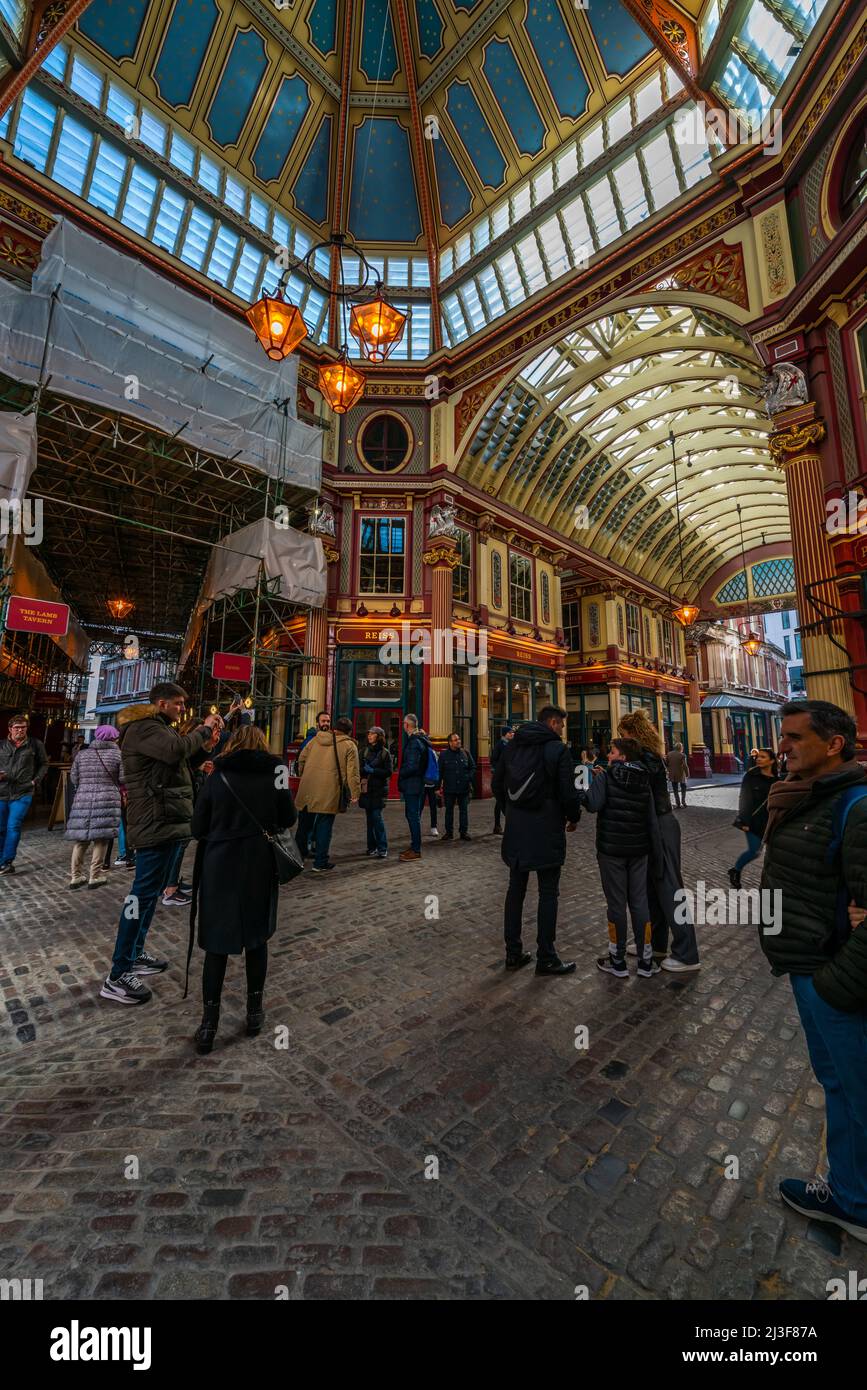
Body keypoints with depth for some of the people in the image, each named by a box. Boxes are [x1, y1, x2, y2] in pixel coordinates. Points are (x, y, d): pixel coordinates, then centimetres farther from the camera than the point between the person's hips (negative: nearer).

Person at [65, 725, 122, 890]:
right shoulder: (117, 753, -2)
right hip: (107, 801, -4)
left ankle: (75, 876, 18)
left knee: (80, 838, 10)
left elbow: (73, 778, 12)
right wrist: (116, 786, 15)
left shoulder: (82, 754, 10)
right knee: (100, 838, 3)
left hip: (82, 800, 4)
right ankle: (95, 876, 7)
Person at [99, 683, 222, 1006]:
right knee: (144, 893, -6)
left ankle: (135, 954, 32)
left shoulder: (158, 727, 19)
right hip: (156, 823, -11)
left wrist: (205, 745, 6)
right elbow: (176, 749, -33)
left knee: (152, 891, 19)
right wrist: (203, 729, -17)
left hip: (167, 821, 11)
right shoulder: (143, 728, -14)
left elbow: (180, 764, 21)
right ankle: (117, 977, 4)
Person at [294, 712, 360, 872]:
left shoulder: (315, 739, 10)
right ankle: (320, 862, 10)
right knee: (324, 825, 5)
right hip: (329, 792, -4)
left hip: (307, 788, 4)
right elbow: (352, 772, -5)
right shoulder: (349, 746, -1)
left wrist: (303, 775, 29)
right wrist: (355, 793, -1)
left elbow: (301, 758, 15)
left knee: (305, 822, 19)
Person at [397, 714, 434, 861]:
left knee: (413, 816, -3)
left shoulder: (414, 743, -19)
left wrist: (400, 775, -8)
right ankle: (414, 846, 28)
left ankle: (416, 850, 6)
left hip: (412, 785, -10)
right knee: (412, 815, 18)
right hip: (416, 784, 10)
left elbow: (412, 766, -24)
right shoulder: (420, 740, 12)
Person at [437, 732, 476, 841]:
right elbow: (440, 771, 3)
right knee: (449, 810, 8)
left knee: (463, 810, 7)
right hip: (449, 788, -1)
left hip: (463, 787, 1)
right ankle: (449, 832, 17)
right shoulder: (444, 754, 0)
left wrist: (469, 778, -3)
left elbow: (473, 767, 11)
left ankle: (464, 832, 16)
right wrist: (439, 785, -2)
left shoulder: (465, 753, 4)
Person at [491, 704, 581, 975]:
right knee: (548, 893, 6)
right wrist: (574, 817, 5)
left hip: (516, 829, 6)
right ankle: (546, 958, 16)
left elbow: (497, 785, 9)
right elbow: (568, 792, -14)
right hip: (546, 831, -5)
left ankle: (513, 953, 23)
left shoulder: (512, 746, 6)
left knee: (515, 889, 14)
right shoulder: (558, 749, -11)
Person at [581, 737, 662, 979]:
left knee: (616, 903, 5)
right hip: (639, 850, 4)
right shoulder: (644, 781, 5)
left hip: (611, 849, -4)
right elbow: (652, 821, 6)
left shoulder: (605, 777, -10)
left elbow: (593, 804, -25)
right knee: (639, 902, 12)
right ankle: (646, 961, 21)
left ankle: (618, 962, 16)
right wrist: (657, 854, 11)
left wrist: (584, 792, -5)